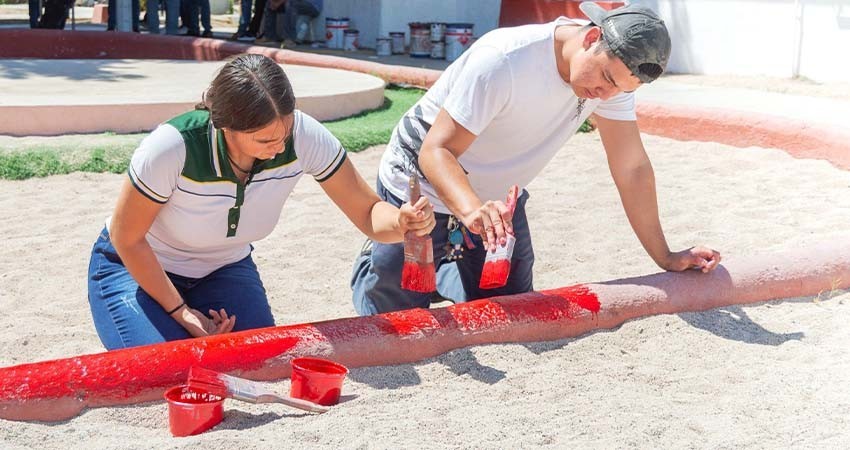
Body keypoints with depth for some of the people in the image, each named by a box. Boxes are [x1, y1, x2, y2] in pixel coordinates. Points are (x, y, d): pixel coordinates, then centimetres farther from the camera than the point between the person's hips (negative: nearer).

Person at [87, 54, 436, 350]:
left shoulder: (304, 136, -26)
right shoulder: (173, 147, -34)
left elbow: (368, 213, -19)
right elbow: (127, 239, -19)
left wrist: (402, 222, -42)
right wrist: (180, 311, -17)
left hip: (223, 269, 3)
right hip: (137, 267, -3)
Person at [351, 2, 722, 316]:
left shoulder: (615, 68, -14)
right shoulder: (504, 60, -33)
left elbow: (631, 167, -9)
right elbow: (436, 150, -35)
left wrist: (665, 257, -11)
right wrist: (472, 210, -54)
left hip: (498, 198, 6)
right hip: (422, 186, -6)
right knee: (394, 319, -12)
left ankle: (441, 270, 33)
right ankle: (375, 261, 22)